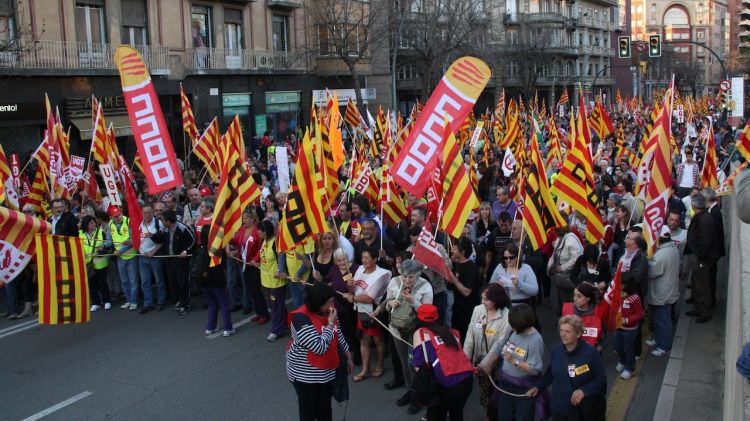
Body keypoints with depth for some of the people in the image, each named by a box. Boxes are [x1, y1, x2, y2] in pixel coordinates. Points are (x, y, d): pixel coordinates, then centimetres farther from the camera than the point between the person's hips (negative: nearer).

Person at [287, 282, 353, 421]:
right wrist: (330, 324, -25)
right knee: (308, 409, 10)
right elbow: (320, 347, -32)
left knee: (325, 408, 19)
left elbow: (339, 337, 12)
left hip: (327, 371, 7)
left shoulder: (328, 313, -2)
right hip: (305, 374, -7)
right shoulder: (301, 318, -27)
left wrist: (348, 358, 15)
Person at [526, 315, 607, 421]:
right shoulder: (556, 350, -3)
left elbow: (601, 378, -9)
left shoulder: (590, 352, -15)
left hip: (583, 409, -3)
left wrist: (584, 390, -21)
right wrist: (538, 387, 3)